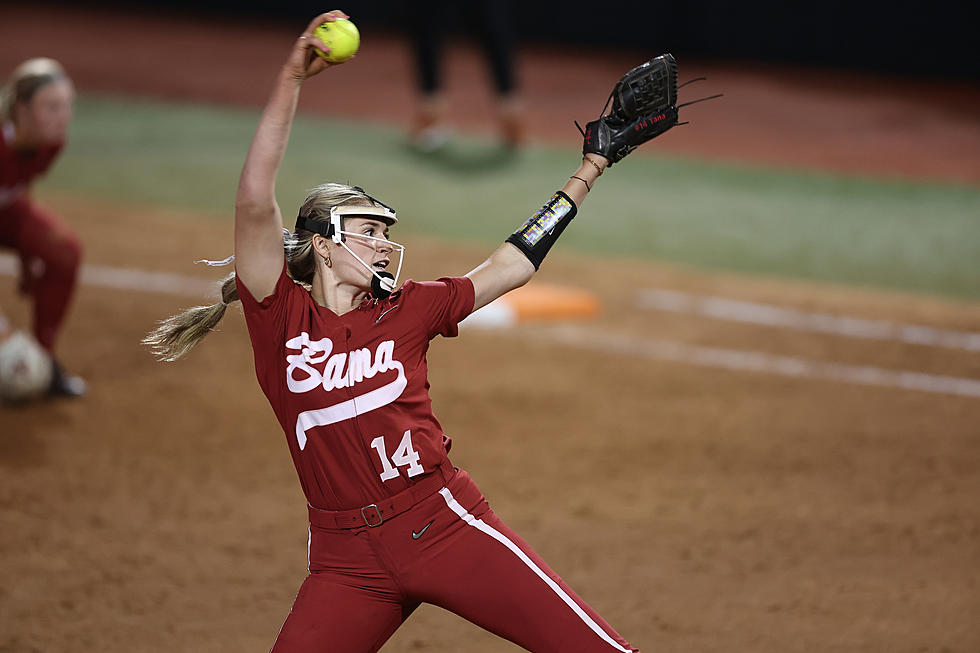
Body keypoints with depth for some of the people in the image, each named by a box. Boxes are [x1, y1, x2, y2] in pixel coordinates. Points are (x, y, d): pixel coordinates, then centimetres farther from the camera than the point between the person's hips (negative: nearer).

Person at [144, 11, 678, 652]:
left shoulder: (404, 310, 9)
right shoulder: (282, 317, 0)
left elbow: (514, 265, 16)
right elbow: (255, 202, -13)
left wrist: (592, 169, 17)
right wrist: (291, 81, -20)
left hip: (446, 524, 1)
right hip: (347, 561, -1)